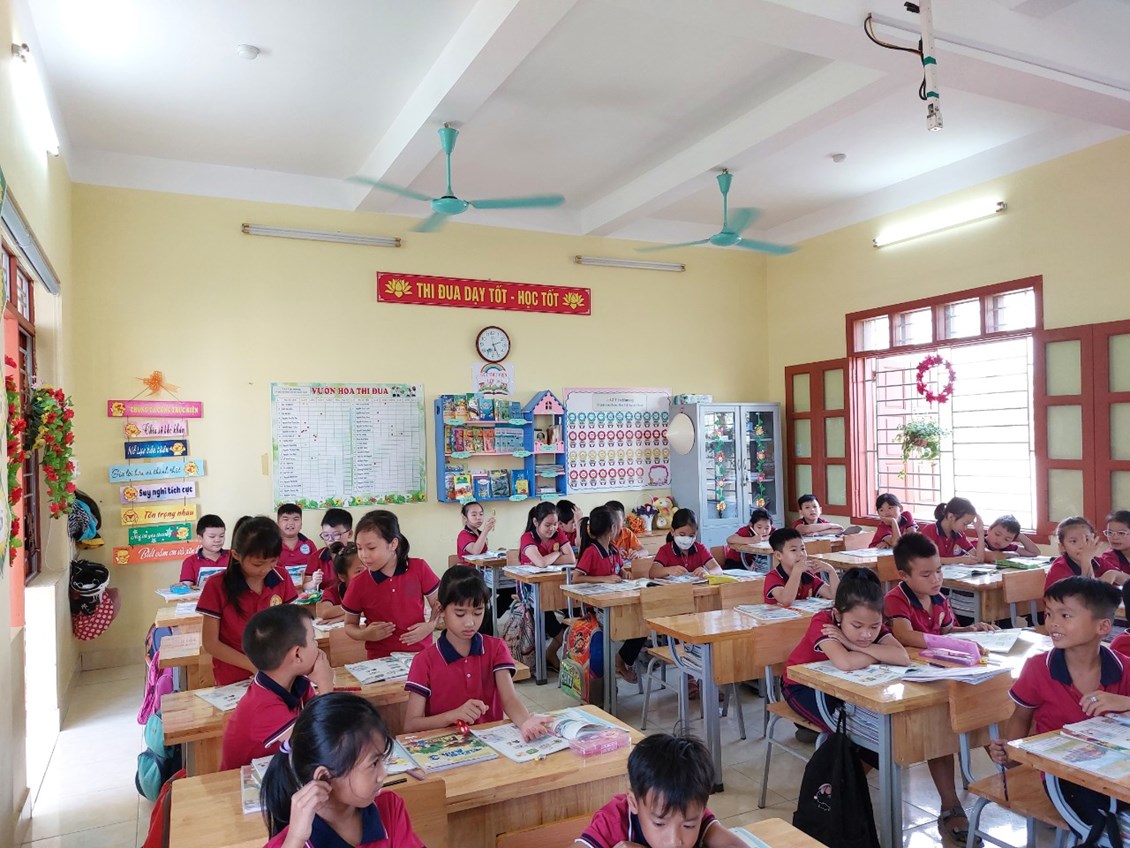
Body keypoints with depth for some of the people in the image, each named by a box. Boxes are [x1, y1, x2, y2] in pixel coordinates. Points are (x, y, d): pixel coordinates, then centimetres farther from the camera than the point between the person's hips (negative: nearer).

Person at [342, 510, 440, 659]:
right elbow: (350, 625, 10)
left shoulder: (419, 569, -4)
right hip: (381, 659, 0)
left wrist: (430, 625, -9)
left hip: (421, 653, 0)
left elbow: (438, 604, 8)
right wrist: (365, 634, -8)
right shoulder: (358, 585, -3)